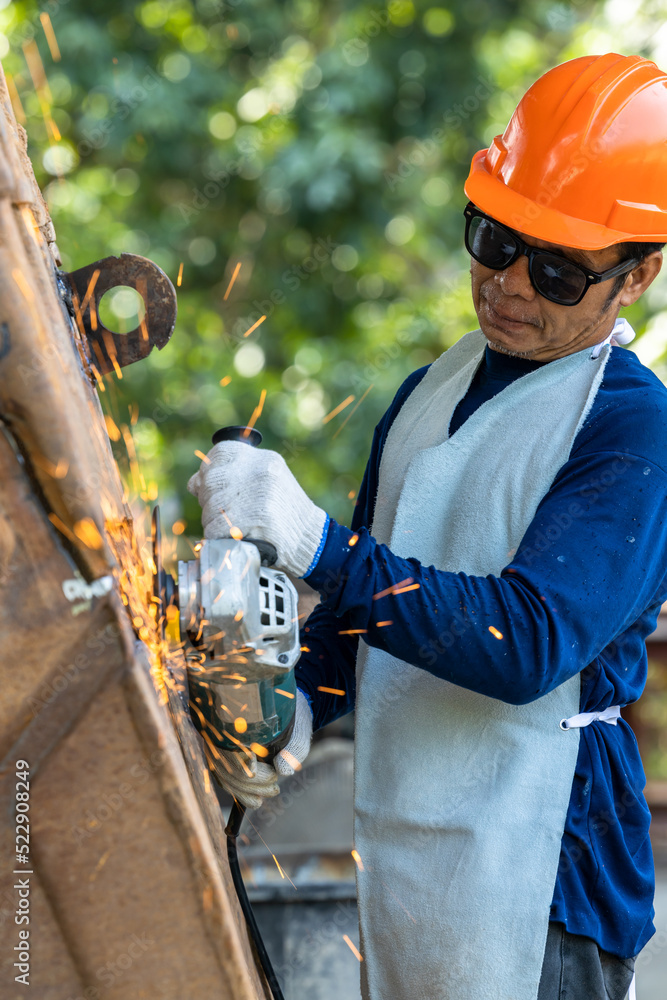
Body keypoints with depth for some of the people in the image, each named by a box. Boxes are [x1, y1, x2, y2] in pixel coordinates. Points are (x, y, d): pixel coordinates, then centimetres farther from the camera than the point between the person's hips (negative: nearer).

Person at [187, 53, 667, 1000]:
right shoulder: (431, 390, 10)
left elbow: (530, 643, -27)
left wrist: (317, 542, -34)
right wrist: (296, 705, -2)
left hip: (531, 883, -7)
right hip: (395, 848, 7)